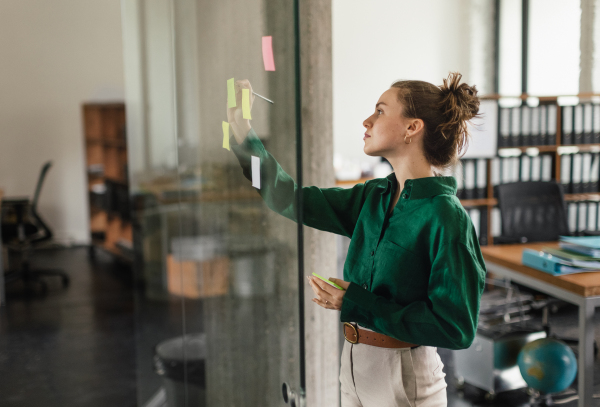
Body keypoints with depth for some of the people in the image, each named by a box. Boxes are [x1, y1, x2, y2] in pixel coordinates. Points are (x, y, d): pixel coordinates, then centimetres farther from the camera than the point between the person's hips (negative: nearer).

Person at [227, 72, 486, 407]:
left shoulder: (446, 216, -20)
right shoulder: (374, 197, 1)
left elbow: (456, 329, -22)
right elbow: (292, 200, 6)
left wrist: (356, 304, -20)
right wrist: (242, 129, 3)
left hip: (405, 379, -6)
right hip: (354, 367, 7)